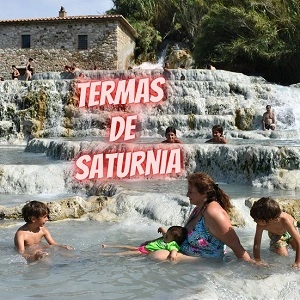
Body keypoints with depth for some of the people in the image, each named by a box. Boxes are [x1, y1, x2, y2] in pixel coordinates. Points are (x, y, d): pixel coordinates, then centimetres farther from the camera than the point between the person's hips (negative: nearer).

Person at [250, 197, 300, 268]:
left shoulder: (284, 220, -47)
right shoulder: (260, 225, -39)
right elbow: (256, 245, -30)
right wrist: (258, 261, -38)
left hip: (289, 230, 0)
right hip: (276, 235, 1)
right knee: (282, 254, -14)